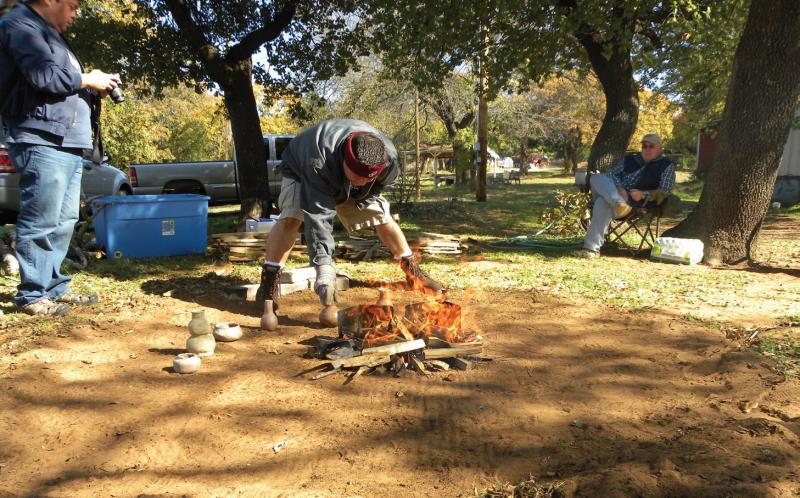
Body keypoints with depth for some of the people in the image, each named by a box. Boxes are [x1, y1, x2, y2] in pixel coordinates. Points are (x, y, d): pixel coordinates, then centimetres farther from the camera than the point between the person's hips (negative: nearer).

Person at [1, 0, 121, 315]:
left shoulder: (50, 35, 28)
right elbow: (44, 76, -18)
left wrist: (93, 91, 9)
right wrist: (88, 80, -5)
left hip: (68, 144, 10)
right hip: (42, 142, -10)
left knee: (63, 222, 10)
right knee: (41, 222, -8)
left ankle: (53, 287, 16)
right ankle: (32, 295, -2)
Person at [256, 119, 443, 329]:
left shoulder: (388, 157, -34)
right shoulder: (318, 163, -48)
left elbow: (383, 181, -7)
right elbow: (318, 216, -50)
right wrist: (324, 268, -55)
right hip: (301, 171, -4)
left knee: (382, 214, -3)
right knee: (291, 217, -30)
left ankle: (412, 270, 14)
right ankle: (269, 282, -23)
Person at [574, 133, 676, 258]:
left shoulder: (666, 165, 13)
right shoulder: (629, 159, 28)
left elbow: (665, 191, 2)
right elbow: (611, 173, 14)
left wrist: (644, 194, -15)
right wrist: (619, 188, -7)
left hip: (635, 202, -5)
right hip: (614, 193, 5)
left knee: (604, 202, -36)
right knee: (596, 177, -24)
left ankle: (592, 248, -41)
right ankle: (619, 204, -47)